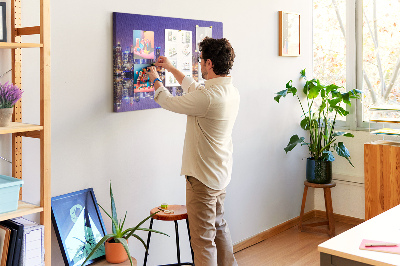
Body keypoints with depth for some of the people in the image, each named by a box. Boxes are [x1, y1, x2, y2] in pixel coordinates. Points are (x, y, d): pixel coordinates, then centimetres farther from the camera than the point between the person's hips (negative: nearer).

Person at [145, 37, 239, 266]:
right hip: (221, 173, 10)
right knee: (219, 225, 25)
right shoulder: (232, 91, 2)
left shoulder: (208, 97, -26)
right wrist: (172, 69, 27)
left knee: (203, 238, 0)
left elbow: (170, 102, -11)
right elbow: (195, 89, 20)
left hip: (203, 178, -10)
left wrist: (156, 80, 9)